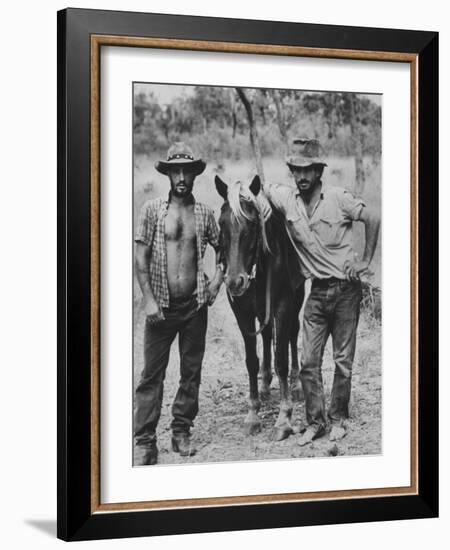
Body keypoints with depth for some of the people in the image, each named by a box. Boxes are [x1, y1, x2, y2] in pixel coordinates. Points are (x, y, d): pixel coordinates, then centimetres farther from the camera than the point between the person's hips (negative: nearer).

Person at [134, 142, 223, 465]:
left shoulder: (204, 213, 5)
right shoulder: (152, 210, -1)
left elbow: (221, 249, 19)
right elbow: (141, 258, -3)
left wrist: (217, 279, 5)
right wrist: (149, 300, -9)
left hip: (195, 304, 3)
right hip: (162, 305, -2)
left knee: (191, 372, 8)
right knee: (152, 374, -2)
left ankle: (182, 433, 20)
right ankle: (146, 442, 2)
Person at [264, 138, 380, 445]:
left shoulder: (338, 198, -10)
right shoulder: (285, 198, -1)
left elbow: (373, 219, -5)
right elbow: (262, 187, 16)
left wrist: (366, 261, -5)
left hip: (346, 289, -3)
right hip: (317, 291, 3)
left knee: (343, 360, 6)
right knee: (309, 362, 2)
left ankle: (338, 419, 22)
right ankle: (315, 422, 15)